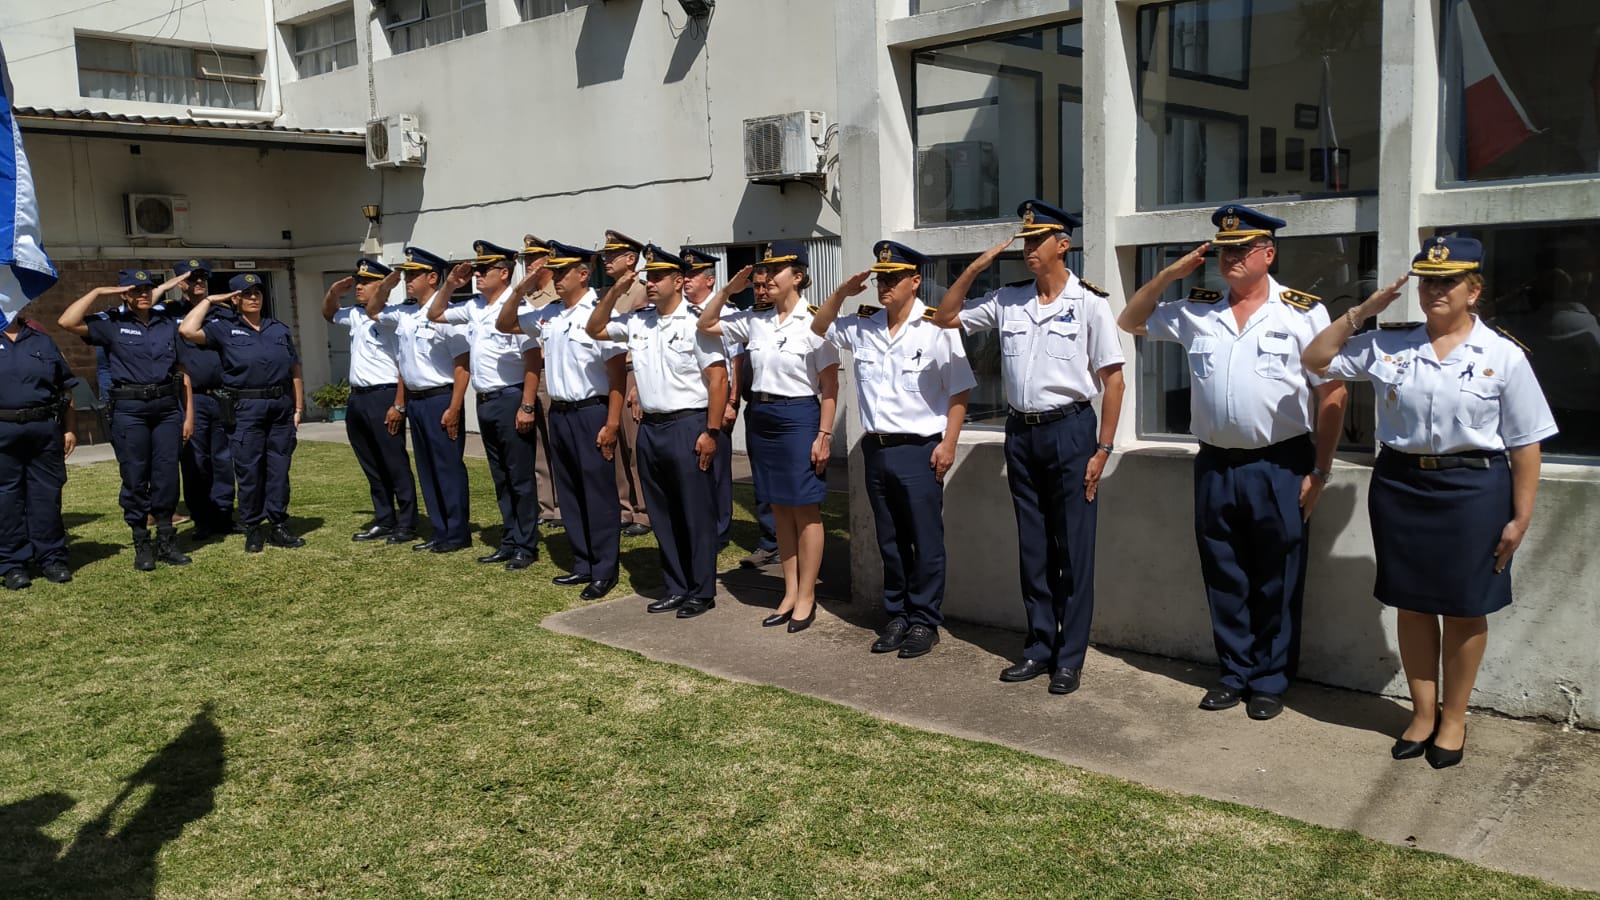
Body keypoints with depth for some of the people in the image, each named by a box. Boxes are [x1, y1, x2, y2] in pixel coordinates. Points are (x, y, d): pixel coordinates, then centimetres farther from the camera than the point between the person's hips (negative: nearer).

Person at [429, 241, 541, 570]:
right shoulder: (474, 306, 10)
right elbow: (435, 315, 24)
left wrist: (527, 405, -19)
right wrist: (450, 284, 10)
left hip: (510, 399, -8)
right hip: (484, 401, 8)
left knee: (520, 478, 1)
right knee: (500, 478, 14)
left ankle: (526, 546, 10)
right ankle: (509, 542, 23)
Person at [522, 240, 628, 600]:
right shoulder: (547, 314, 9)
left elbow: (617, 372, -13)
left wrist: (612, 423, -17)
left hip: (591, 412, -7)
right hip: (559, 413, 7)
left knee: (598, 494, 0)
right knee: (569, 493, 13)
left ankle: (604, 572, 9)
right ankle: (582, 564, 24)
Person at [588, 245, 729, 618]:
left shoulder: (695, 322, -9)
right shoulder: (637, 321, 9)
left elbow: (718, 379, -12)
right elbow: (595, 329, 22)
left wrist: (711, 432, -15)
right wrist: (615, 292, 8)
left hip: (687, 426, -7)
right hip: (650, 428, 7)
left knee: (696, 513, 1)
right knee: (663, 514, 13)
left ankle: (702, 591, 13)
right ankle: (676, 587, 25)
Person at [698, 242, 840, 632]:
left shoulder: (812, 322, -10)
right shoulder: (755, 321, 6)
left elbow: (830, 386, -10)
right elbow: (706, 325, 17)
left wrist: (824, 434, -14)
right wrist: (728, 289, 4)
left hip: (798, 417, -6)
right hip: (761, 417, 6)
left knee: (805, 511, 2)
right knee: (780, 510, 13)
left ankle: (806, 597, 13)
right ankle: (790, 593, 23)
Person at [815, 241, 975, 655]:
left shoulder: (936, 328, -10)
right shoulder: (863, 326, 6)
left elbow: (959, 391, -7)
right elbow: (819, 328, 21)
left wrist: (948, 444, -12)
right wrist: (841, 293, 6)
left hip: (920, 451, -5)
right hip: (876, 450, 6)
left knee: (925, 543, 3)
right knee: (890, 542, 14)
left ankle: (925, 622, 14)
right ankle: (897, 616, 26)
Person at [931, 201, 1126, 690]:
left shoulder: (1088, 302, -6)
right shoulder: (1008, 300, 6)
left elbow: (1113, 379, -6)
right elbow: (945, 317, 12)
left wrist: (1102, 450, -10)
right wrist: (977, 266, 0)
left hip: (1070, 429, -5)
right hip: (1021, 431, 5)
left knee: (1072, 549, 2)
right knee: (1032, 548, 12)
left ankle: (1070, 658, 13)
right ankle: (1039, 648, 24)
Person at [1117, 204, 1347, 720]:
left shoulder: (1303, 313, -3)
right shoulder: (1196, 311, 8)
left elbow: (1331, 394, -3)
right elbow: (1130, 323, 18)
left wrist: (1320, 472, -8)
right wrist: (1169, 275, 4)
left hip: (1279, 468, -3)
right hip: (1215, 466, 4)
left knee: (1276, 585, 6)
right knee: (1223, 580, 12)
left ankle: (1269, 683, 20)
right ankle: (1234, 675, 26)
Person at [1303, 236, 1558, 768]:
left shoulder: (1504, 355, -4)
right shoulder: (1388, 345, 2)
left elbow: (1525, 443, -3)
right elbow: (1315, 361, 6)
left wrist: (1520, 517, -6)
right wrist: (1361, 313, -4)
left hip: (1472, 489, -2)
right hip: (1400, 486, 3)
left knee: (1463, 609, 9)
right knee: (1412, 604, 11)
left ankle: (1453, 718, 27)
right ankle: (1423, 713, 28)